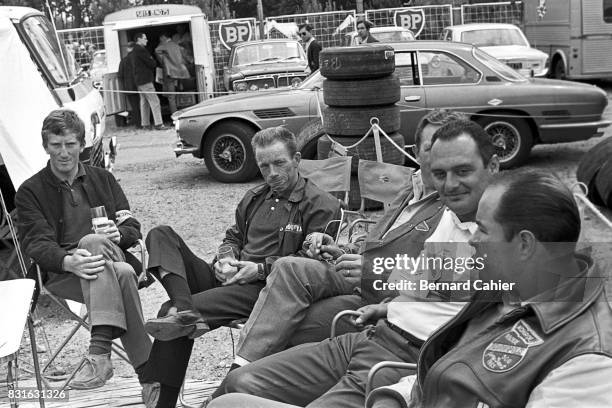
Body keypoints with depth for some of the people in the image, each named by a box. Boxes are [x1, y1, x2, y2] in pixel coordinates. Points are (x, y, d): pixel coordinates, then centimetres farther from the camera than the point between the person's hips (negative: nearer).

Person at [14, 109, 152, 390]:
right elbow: (37, 244, -4)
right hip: (62, 274, -2)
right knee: (121, 273, -35)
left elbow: (133, 229, 16)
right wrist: (69, 261, -27)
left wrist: (118, 235, -10)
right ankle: (148, 370, -40)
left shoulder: (103, 179, 22)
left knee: (93, 242, -36)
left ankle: (99, 354, -44)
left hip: (114, 257, 2)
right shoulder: (30, 192, 11)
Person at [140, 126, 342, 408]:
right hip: (230, 279, 8)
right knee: (161, 235, -14)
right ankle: (184, 310, -37)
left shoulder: (322, 206, -1)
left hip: (266, 288, -8)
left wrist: (261, 269, -15)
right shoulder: (254, 198, 25)